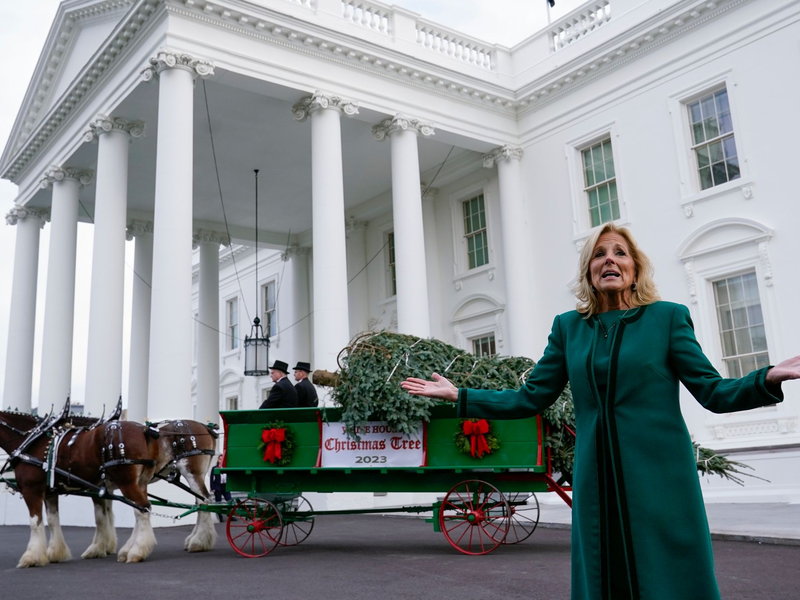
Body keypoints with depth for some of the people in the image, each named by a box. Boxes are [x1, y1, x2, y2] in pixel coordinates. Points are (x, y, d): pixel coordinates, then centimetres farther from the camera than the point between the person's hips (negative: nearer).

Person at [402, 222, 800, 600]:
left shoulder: (668, 317, 3)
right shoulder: (569, 327, 10)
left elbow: (714, 392, -1)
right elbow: (530, 399, 10)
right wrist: (458, 396, 4)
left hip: (660, 480, -2)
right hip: (597, 484, 3)